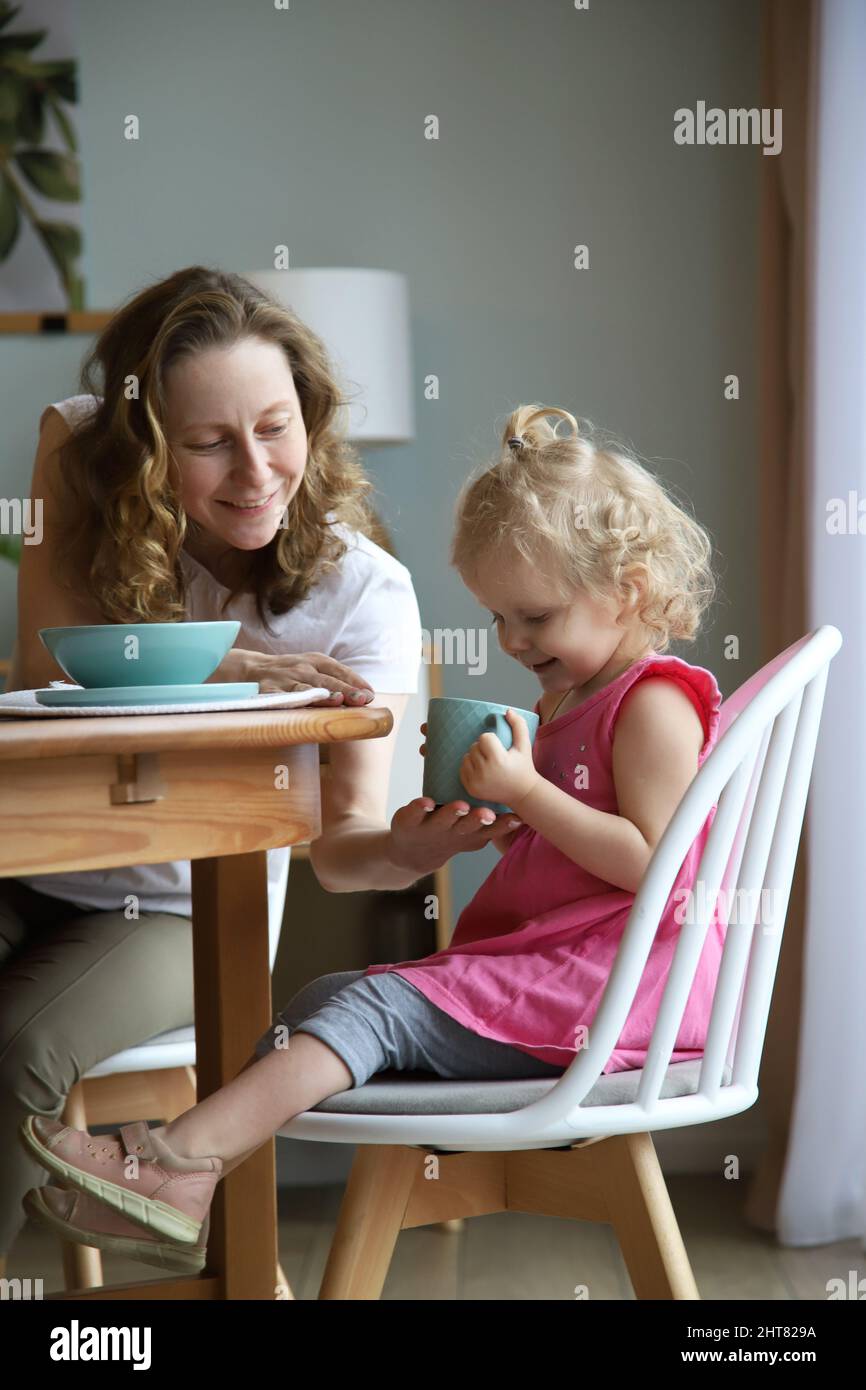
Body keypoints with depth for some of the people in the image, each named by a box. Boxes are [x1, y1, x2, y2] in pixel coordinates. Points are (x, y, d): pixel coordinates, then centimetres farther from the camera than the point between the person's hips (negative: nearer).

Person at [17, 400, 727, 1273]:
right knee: (327, 1000, -2)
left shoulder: (654, 704, -10)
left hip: (602, 987, -10)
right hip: (540, 970, 10)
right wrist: (491, 813, 6)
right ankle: (180, 1190, -14)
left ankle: (182, 1166, -28)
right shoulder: (566, 703, 20)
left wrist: (527, 791, -18)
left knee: (377, 1005, -22)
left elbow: (649, 862, -20)